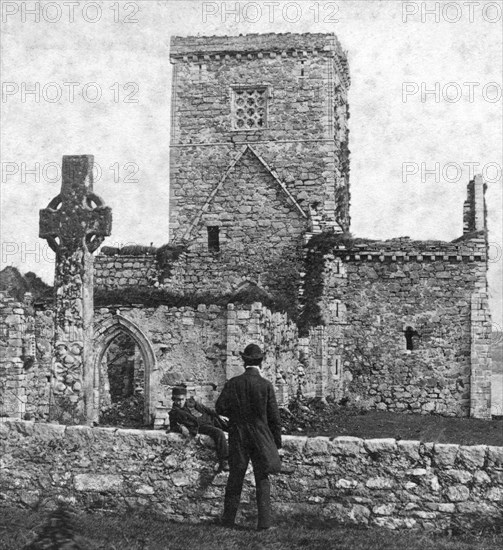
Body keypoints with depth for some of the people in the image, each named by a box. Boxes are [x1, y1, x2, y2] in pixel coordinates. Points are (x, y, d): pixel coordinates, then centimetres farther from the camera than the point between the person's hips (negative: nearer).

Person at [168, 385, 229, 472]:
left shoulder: (191, 402, 16)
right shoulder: (174, 413, 6)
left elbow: (206, 410, 20)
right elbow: (172, 427, 5)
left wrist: (218, 416, 11)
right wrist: (180, 428, -17)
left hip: (210, 419, 6)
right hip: (199, 427, -6)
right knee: (219, 433, -33)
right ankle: (223, 462, -35)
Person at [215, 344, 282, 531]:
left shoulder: (232, 383, -4)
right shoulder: (266, 385, -8)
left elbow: (220, 407, -6)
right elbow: (274, 417, -5)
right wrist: (277, 441, 4)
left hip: (237, 436, 2)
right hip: (261, 437, -1)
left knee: (235, 478, 11)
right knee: (262, 479, 5)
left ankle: (228, 519, 16)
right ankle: (264, 521, 1)